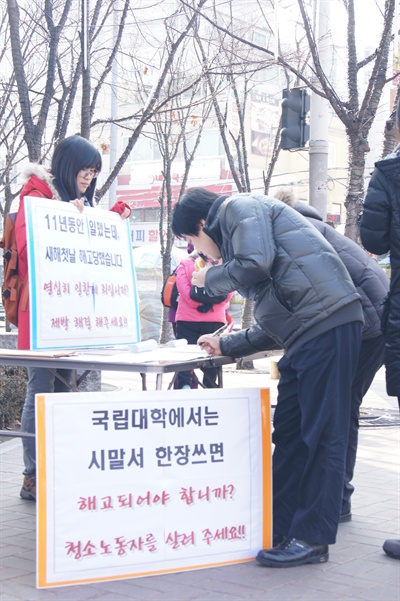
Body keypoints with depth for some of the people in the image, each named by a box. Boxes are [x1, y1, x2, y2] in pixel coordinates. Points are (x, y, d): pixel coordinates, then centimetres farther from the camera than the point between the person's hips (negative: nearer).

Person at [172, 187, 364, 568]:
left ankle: (312, 539, -1)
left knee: (320, 433, -6)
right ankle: (279, 528, 19)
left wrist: (209, 279, 1)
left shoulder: (240, 207, 3)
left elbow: (256, 262, -17)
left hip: (327, 323, -11)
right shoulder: (235, 233, 28)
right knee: (289, 434, 12)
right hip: (303, 335, 11)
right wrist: (225, 345, 27)